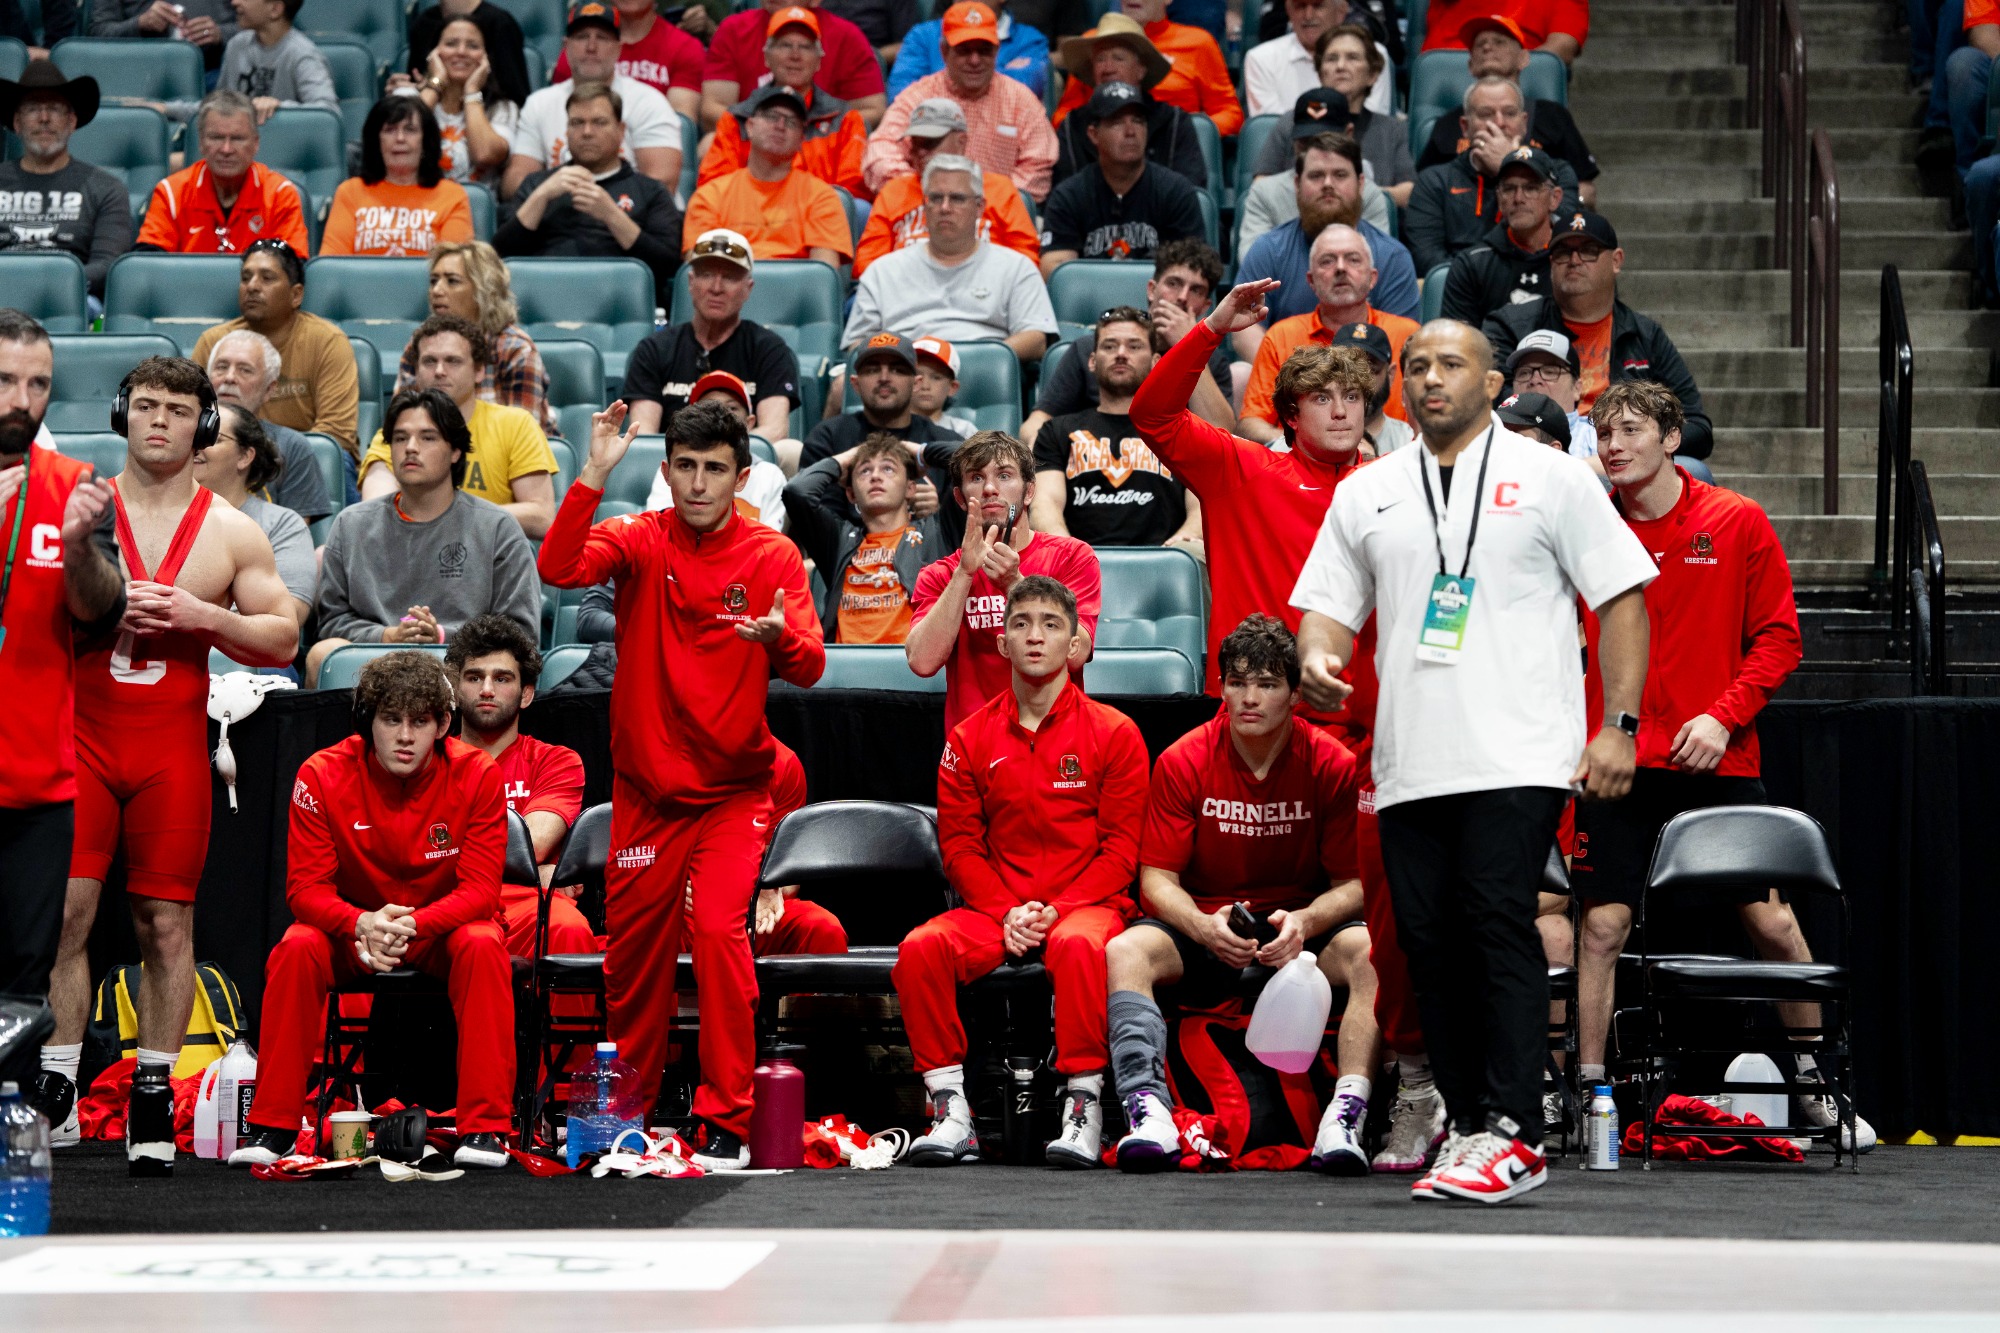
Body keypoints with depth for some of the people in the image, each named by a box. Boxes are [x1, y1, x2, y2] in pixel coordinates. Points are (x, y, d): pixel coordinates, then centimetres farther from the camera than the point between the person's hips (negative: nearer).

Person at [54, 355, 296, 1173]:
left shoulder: (232, 534, 7)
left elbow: (282, 641, 6)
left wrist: (202, 616, -10)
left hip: (174, 749, 1)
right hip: (79, 737, 0)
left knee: (166, 923, 0)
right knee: (64, 913, -6)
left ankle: (153, 1104, 6)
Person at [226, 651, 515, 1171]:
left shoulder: (476, 776, -17)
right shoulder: (323, 776, -16)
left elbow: (479, 890, -19)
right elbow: (306, 888, -16)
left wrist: (412, 924, -38)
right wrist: (362, 924, -37)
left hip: (442, 926, -1)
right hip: (351, 924, 1)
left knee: (483, 944, -33)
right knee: (296, 949, -29)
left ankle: (485, 1126, -28)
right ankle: (271, 1126, -20)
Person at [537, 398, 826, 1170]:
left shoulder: (772, 556, -2)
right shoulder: (640, 540, 0)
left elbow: (809, 667, -12)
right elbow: (558, 569, -19)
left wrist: (781, 636, -34)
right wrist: (595, 475, -28)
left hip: (734, 788, -2)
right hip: (646, 785, 2)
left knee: (717, 928, -18)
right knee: (633, 943, 8)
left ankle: (727, 1124, -11)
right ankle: (628, 1109, 27)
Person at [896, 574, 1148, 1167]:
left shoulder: (1113, 733, 3)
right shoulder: (970, 738, 11)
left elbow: (1121, 850, -1)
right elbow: (959, 846, 8)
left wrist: (1057, 909, -14)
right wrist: (1005, 912, -10)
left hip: (1085, 902, -3)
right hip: (995, 904, 3)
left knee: (1078, 945, -38)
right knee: (920, 947, -26)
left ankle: (1084, 1107, -30)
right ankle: (951, 1112, -21)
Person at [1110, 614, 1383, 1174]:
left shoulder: (1333, 764, -6)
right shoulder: (1182, 763, -5)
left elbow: (1355, 880, -5)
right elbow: (1158, 877, -4)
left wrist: (1306, 921, -27)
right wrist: (1204, 927, -26)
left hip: (1304, 930, -1)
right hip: (1204, 925, 1)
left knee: (1369, 952, -32)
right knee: (1125, 950, -29)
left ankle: (1346, 1117, -42)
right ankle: (1149, 1114, -41)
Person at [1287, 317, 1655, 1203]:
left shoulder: (1548, 477, 6)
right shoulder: (1366, 492, 16)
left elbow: (1622, 595, 4)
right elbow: (1328, 604, 17)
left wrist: (1618, 724, -4)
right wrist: (1318, 657, -7)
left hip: (1518, 759, -4)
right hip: (1409, 763, 5)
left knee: (1500, 927, -14)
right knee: (1429, 941, 3)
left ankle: (1510, 1136, -16)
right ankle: (1469, 1124, 11)